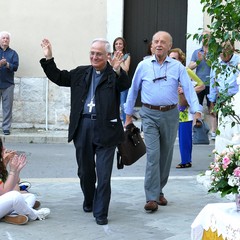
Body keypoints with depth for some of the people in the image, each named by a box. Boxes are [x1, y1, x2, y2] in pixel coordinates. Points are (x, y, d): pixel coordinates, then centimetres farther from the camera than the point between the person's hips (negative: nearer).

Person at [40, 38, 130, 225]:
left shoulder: (114, 75, -2)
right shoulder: (81, 73, 13)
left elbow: (126, 85, -20)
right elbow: (58, 78, 18)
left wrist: (117, 70, -38)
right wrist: (49, 59, 10)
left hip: (105, 128, -4)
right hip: (82, 127, 5)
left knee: (103, 174, -2)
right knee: (85, 170, 17)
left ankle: (101, 212, 6)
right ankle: (89, 201, 38)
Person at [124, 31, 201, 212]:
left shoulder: (177, 67, 2)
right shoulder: (143, 66, 3)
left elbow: (189, 89, -5)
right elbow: (133, 90, 11)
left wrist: (197, 111, -19)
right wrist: (128, 115, 12)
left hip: (170, 115, 2)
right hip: (150, 115, -1)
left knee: (166, 156, 11)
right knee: (153, 154, -11)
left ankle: (159, 191, 27)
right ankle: (152, 197, -12)